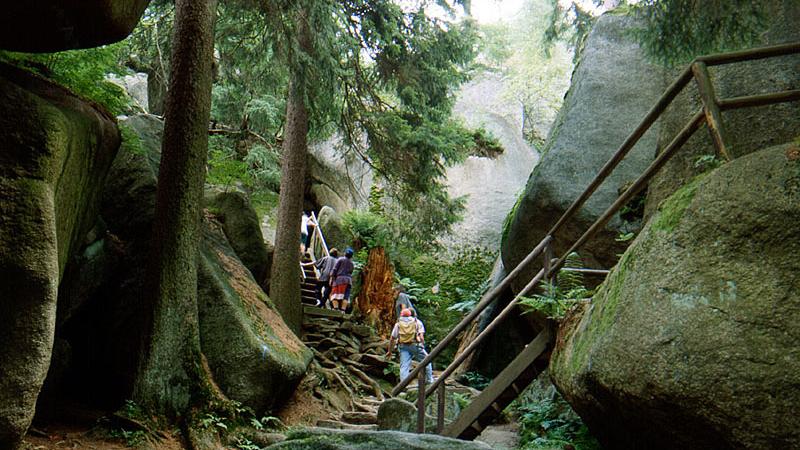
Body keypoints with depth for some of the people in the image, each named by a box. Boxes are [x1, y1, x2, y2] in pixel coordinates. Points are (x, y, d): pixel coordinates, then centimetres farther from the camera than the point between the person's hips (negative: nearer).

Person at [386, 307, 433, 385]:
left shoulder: (398, 324, 15)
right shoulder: (417, 322, 13)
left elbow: (392, 339, 14)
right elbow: (421, 336, -1)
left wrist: (389, 351, 21)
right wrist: (423, 346, 1)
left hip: (403, 347, 1)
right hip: (415, 345, -1)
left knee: (404, 366, -2)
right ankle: (429, 379, 19)